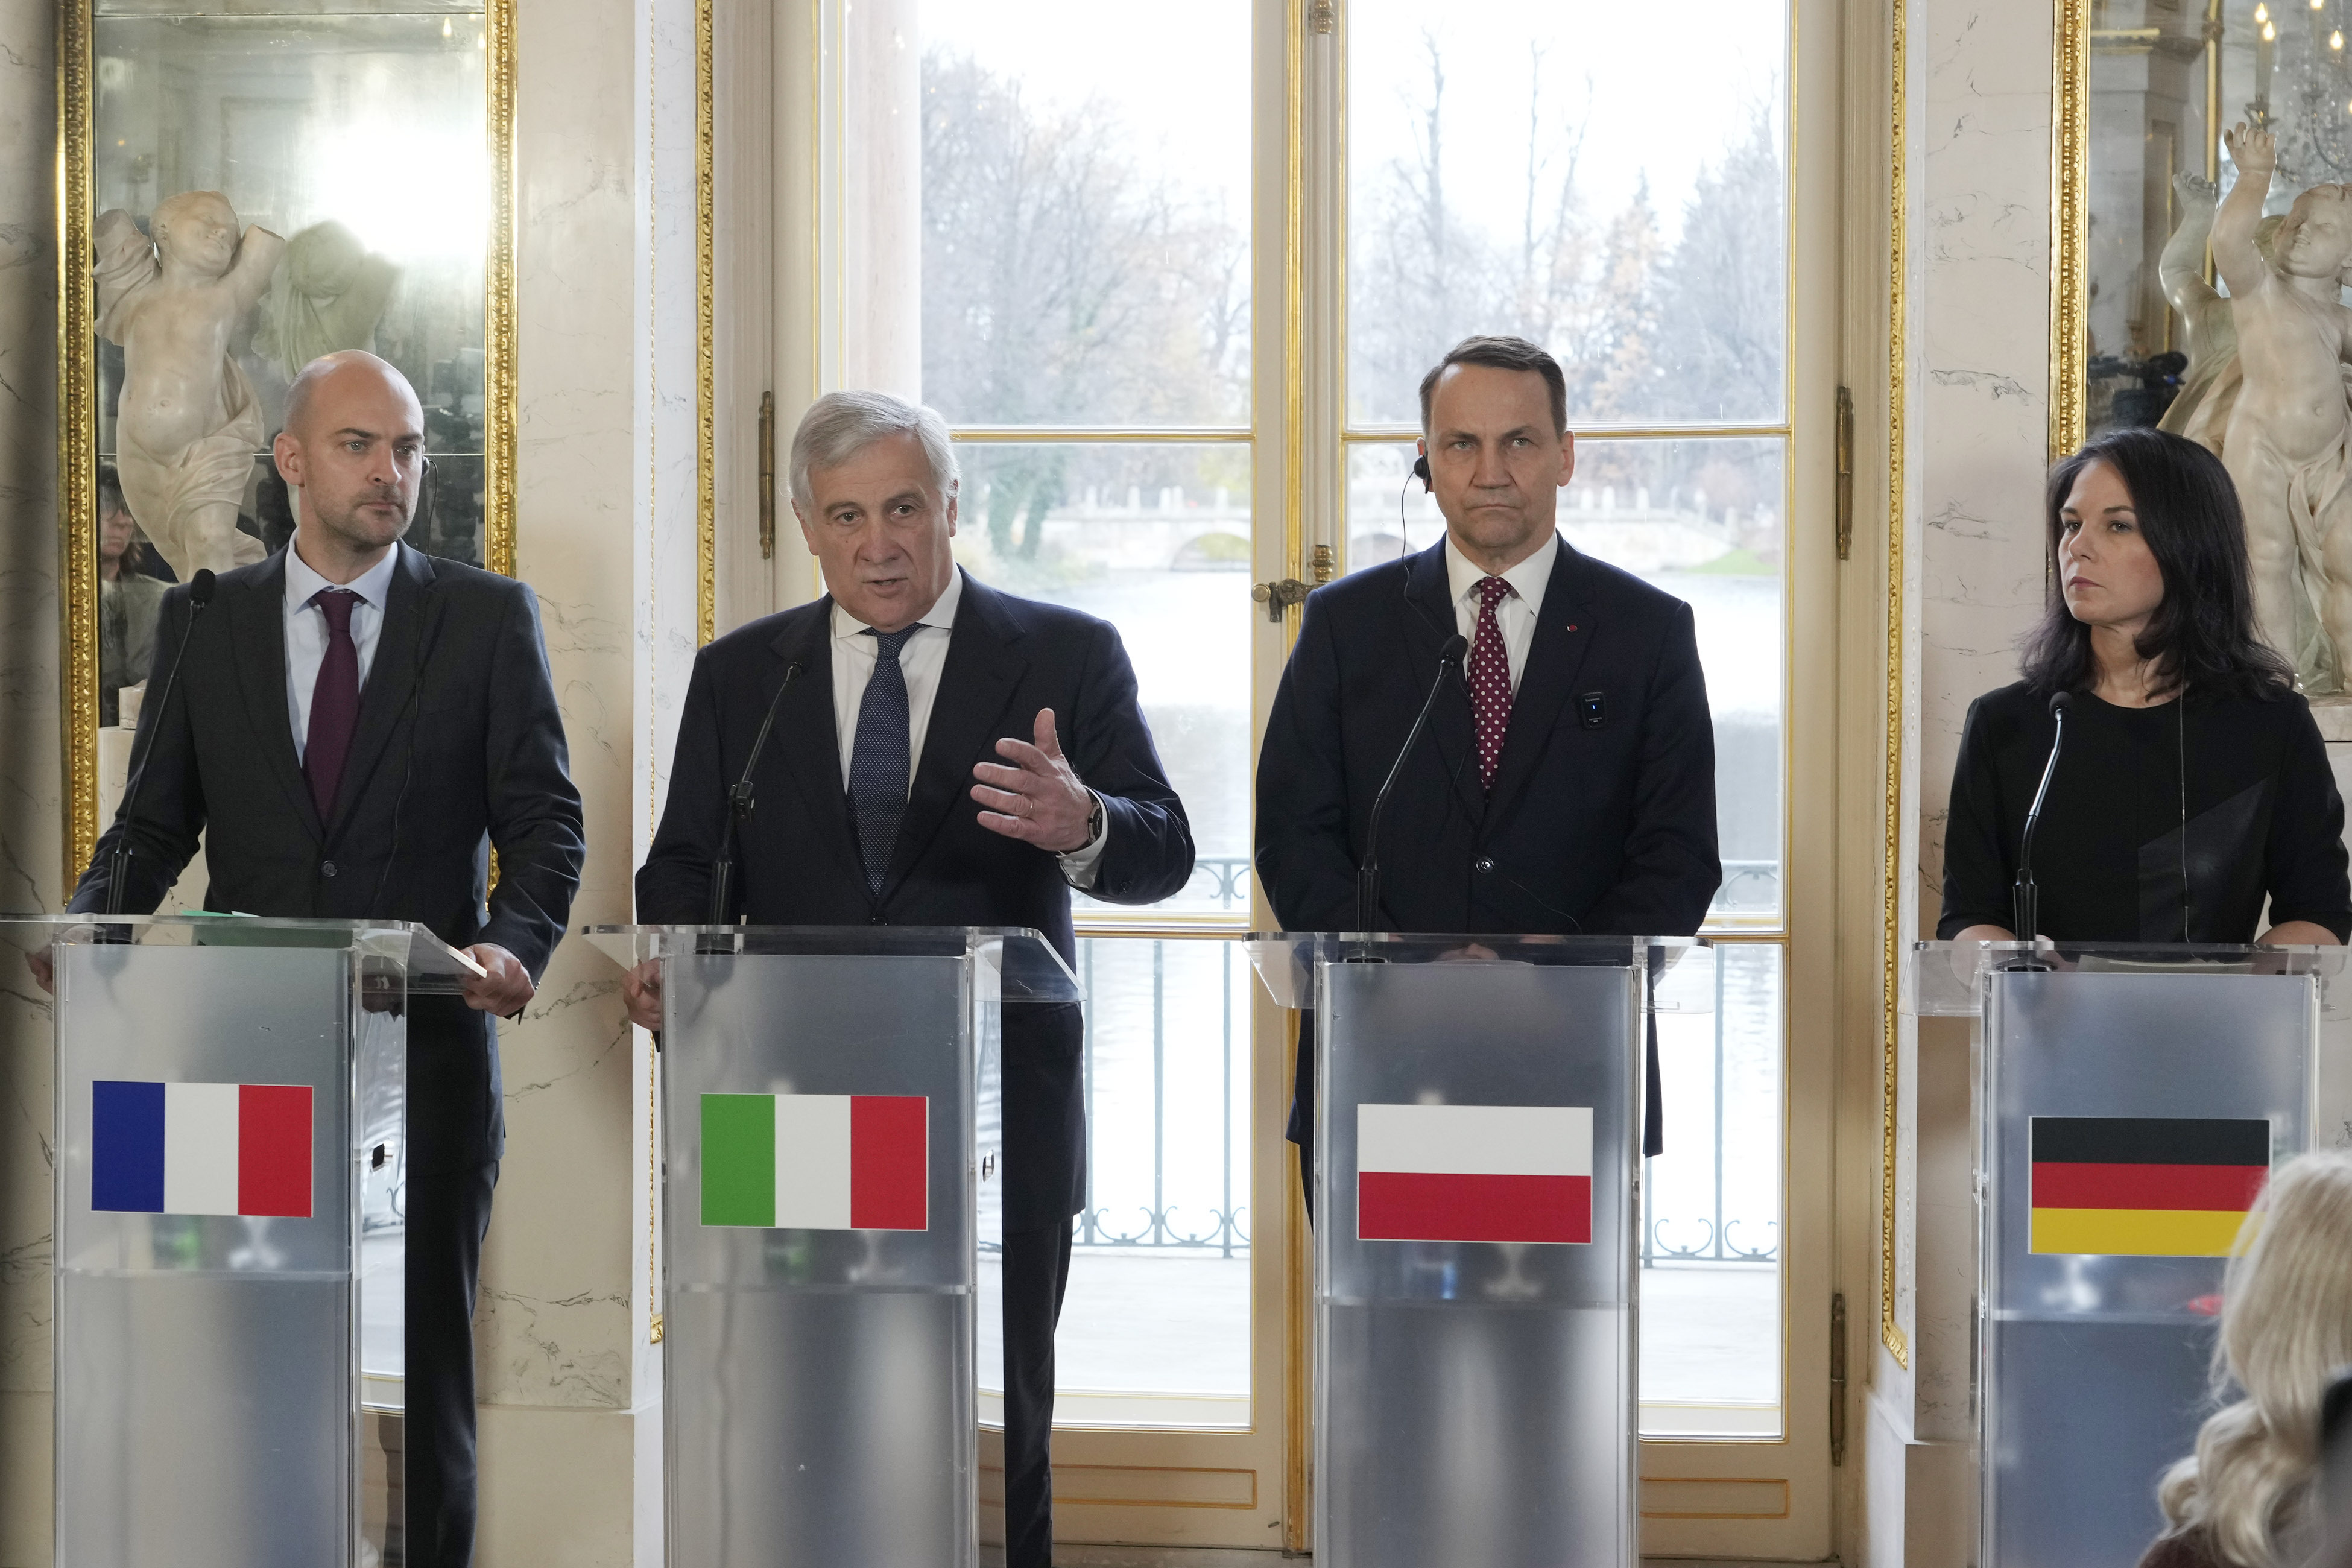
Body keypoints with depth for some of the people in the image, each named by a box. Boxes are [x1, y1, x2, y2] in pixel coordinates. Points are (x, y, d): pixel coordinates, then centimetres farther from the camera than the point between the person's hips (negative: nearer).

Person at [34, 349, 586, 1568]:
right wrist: (91, 923, -11)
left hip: (426, 1050, -1)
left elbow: (545, 820, 1)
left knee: (423, 1361, 4)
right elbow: (157, 819, 10)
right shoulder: (203, 621, 9)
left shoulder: (488, 618, 5)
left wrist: (514, 943, -19)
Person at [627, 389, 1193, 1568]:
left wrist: (1082, 826, -31)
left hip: (999, 1120, -2)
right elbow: (687, 863, 9)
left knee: (995, 1435, 2)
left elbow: (1161, 854, -6)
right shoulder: (738, 676, 10)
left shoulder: (1067, 658, 2)